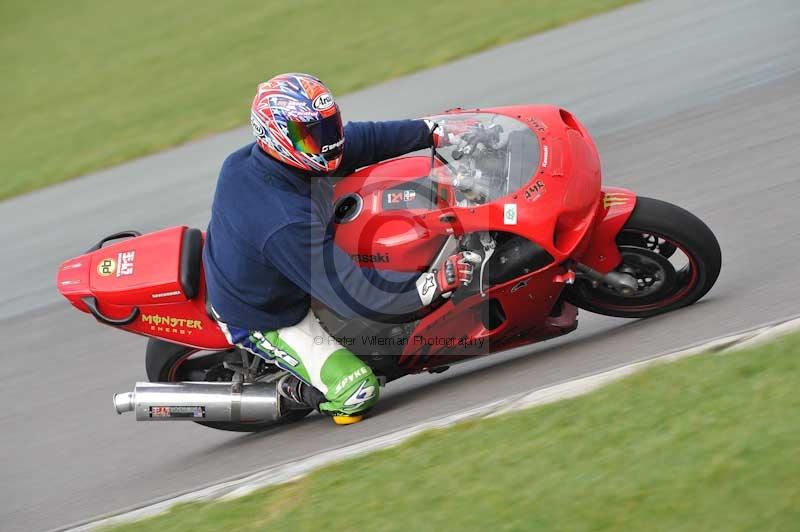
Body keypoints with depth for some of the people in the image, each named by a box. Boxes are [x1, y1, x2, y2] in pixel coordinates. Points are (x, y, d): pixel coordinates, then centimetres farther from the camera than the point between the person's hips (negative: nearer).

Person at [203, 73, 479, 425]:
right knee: (357, 391, -20)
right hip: (265, 320, -9)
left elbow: (358, 140, -2)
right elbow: (353, 293, -36)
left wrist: (431, 131, -2)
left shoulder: (248, 159, -15)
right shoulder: (286, 224, -40)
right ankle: (290, 392, 11)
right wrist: (436, 283, -36)